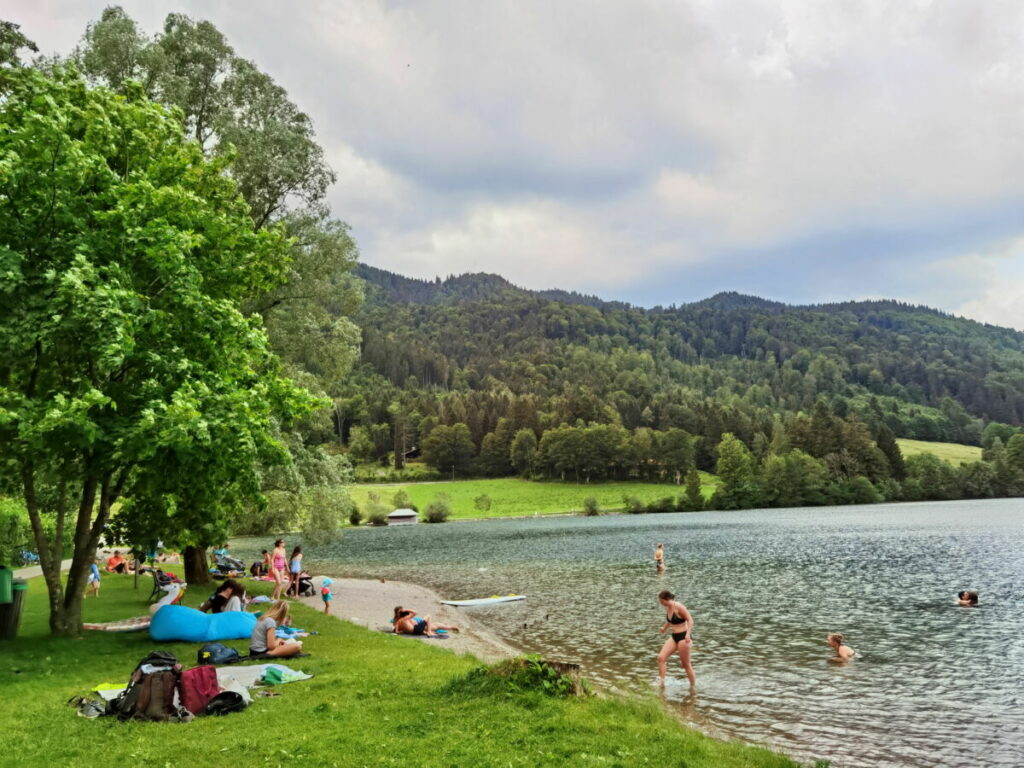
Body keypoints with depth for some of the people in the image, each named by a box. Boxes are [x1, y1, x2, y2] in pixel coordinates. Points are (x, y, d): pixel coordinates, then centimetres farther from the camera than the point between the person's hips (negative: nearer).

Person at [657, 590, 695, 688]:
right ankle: (661, 682, 0)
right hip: (674, 637, 8)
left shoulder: (678, 607, -18)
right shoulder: (667, 608, 5)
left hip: (683, 636, -8)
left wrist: (688, 634, -30)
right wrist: (664, 628, 39)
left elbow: (690, 620, -18)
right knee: (661, 657, -6)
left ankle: (693, 686, 18)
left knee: (686, 664, 2)